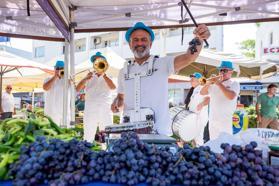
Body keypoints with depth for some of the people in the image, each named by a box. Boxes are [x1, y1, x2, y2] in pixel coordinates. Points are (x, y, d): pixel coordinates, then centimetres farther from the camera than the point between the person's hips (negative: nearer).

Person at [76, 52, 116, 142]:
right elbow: (78, 89, 5)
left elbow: (113, 87, -7)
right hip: (90, 111, 1)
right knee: (88, 137, 1)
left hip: (105, 111, -1)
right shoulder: (89, 77, 17)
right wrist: (85, 79, -10)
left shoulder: (107, 77, 14)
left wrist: (103, 74, -11)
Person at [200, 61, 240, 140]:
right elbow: (202, 93, 9)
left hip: (226, 121, -5)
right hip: (212, 120, 6)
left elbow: (231, 96, -20)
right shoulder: (214, 84, 13)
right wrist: (209, 83, -7)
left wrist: (219, 84, -17)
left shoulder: (234, 84, -2)